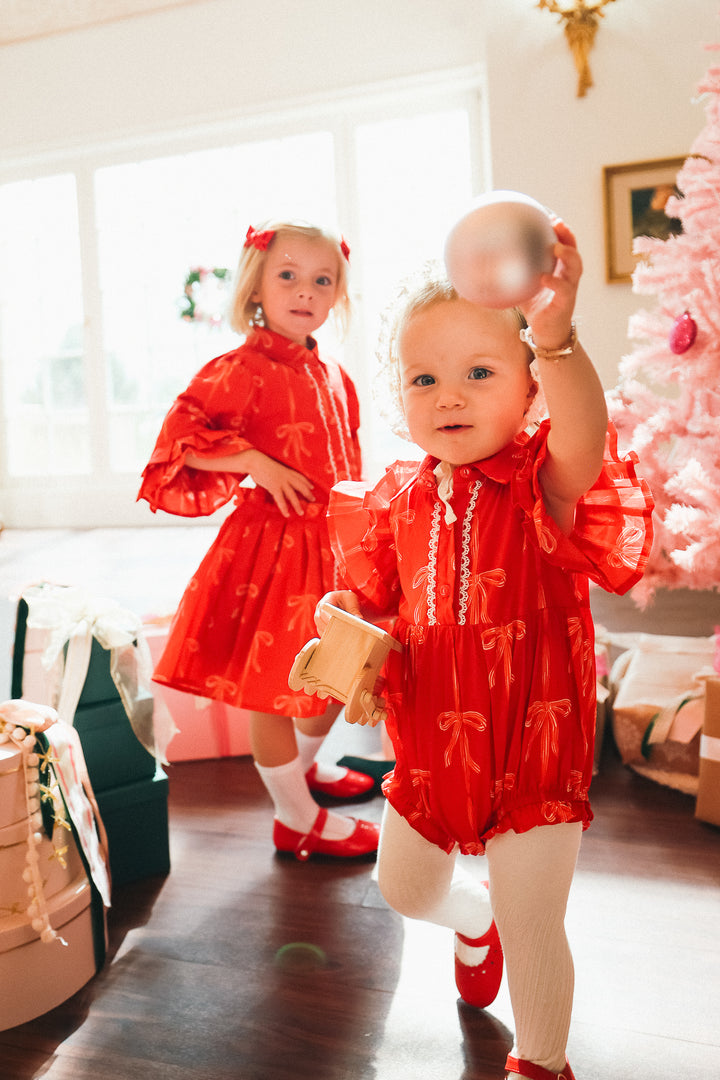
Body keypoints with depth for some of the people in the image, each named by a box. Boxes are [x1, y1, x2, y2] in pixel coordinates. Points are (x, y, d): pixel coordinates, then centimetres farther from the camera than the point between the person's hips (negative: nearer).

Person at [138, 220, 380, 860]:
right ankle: (298, 819, 21)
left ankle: (305, 765, 46)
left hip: (330, 541, 8)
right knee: (271, 684, 3)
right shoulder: (245, 368, -12)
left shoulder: (331, 374, 11)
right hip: (273, 541, -8)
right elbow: (182, 433, -16)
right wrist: (257, 463, -20)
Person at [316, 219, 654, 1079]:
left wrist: (557, 341, -59)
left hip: (533, 746, -5)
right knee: (403, 888, 24)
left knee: (531, 925, 6)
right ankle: (475, 923, 60)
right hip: (433, 744, 5)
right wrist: (349, 630, -17)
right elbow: (371, 600, 6)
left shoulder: (542, 481, -18)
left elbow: (584, 437, -42)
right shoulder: (396, 500, -4)